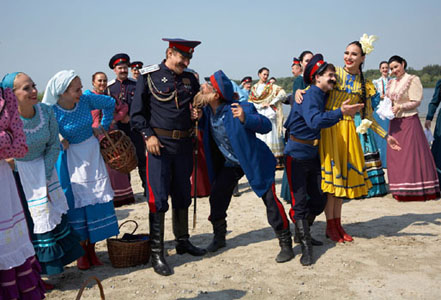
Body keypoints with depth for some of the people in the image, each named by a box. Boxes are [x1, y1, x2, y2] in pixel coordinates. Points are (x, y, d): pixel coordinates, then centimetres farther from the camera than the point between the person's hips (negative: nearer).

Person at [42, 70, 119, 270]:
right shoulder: (52, 112, -19)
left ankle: (92, 248, 16)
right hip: (70, 159, -3)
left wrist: (103, 127, 7)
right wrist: (59, 143, -18)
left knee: (96, 199, 3)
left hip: (92, 153, 3)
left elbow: (110, 103, 8)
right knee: (77, 203, 0)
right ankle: (82, 251, 13)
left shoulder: (87, 100, -10)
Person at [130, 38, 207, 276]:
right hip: (158, 143, -5)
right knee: (158, 198, -5)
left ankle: (183, 241, 29)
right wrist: (148, 135, -14)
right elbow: (136, 113, -2)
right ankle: (157, 254, 3)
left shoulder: (190, 79, 12)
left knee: (182, 196, 14)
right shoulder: (149, 77, -2)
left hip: (183, 144, 5)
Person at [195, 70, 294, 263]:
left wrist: (245, 118, -43)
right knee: (216, 198, 5)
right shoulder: (207, 110, -9)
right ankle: (219, 238, 27)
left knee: (270, 200, -8)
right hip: (229, 163, 6)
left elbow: (266, 126, -26)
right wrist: (199, 118, -12)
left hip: (254, 160, -6)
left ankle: (286, 244, 6)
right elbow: (206, 127, 10)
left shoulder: (241, 108, -27)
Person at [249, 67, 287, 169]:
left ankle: (279, 160, -8)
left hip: (270, 115, -3)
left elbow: (283, 94, -6)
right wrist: (260, 105, -7)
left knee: (272, 136, -9)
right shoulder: (254, 88, 14)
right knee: (260, 137, 0)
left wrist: (271, 103, -9)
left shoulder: (272, 87, 6)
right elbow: (250, 102, 7)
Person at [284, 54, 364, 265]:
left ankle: (301, 232, 30)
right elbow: (315, 121, -35)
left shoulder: (323, 96, 10)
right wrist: (340, 113, -41)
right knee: (300, 202, -6)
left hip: (313, 155, 9)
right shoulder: (310, 96, -17)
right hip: (297, 155, -9)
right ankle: (306, 247, -1)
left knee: (319, 200, 10)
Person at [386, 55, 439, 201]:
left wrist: (400, 107, -18)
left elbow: (416, 101, -8)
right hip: (395, 122, 6)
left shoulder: (413, 80, -4)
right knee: (395, 156, 3)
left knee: (412, 154, -8)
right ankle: (401, 191, 9)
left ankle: (416, 190, -1)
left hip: (409, 121, -6)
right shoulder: (391, 83, 15)